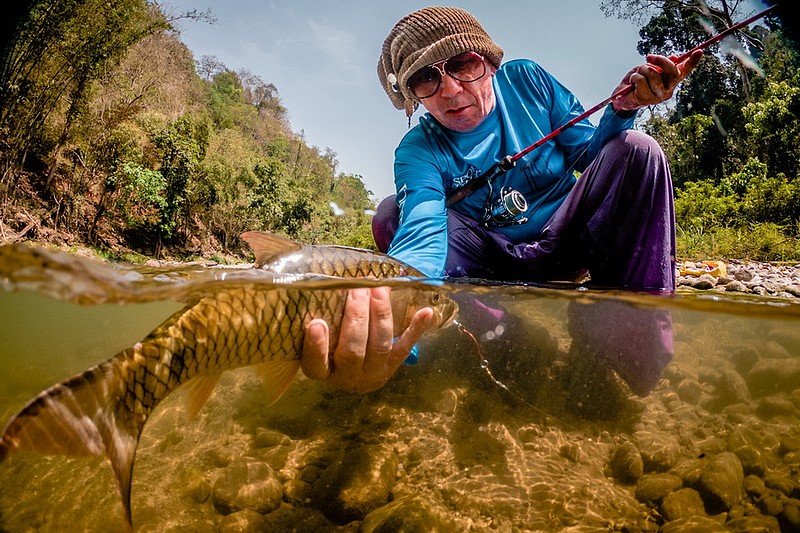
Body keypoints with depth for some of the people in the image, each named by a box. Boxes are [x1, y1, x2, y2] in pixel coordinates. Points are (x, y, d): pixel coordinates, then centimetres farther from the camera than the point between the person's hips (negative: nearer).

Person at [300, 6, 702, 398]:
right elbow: (423, 234, -37)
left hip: (565, 239, 2)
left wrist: (622, 109, -22)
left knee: (636, 150, -20)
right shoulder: (418, 151, -16)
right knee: (393, 215, -23)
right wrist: (381, 317, -59)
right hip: (494, 261, -1)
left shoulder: (526, 79, -7)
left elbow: (589, 153, 1)